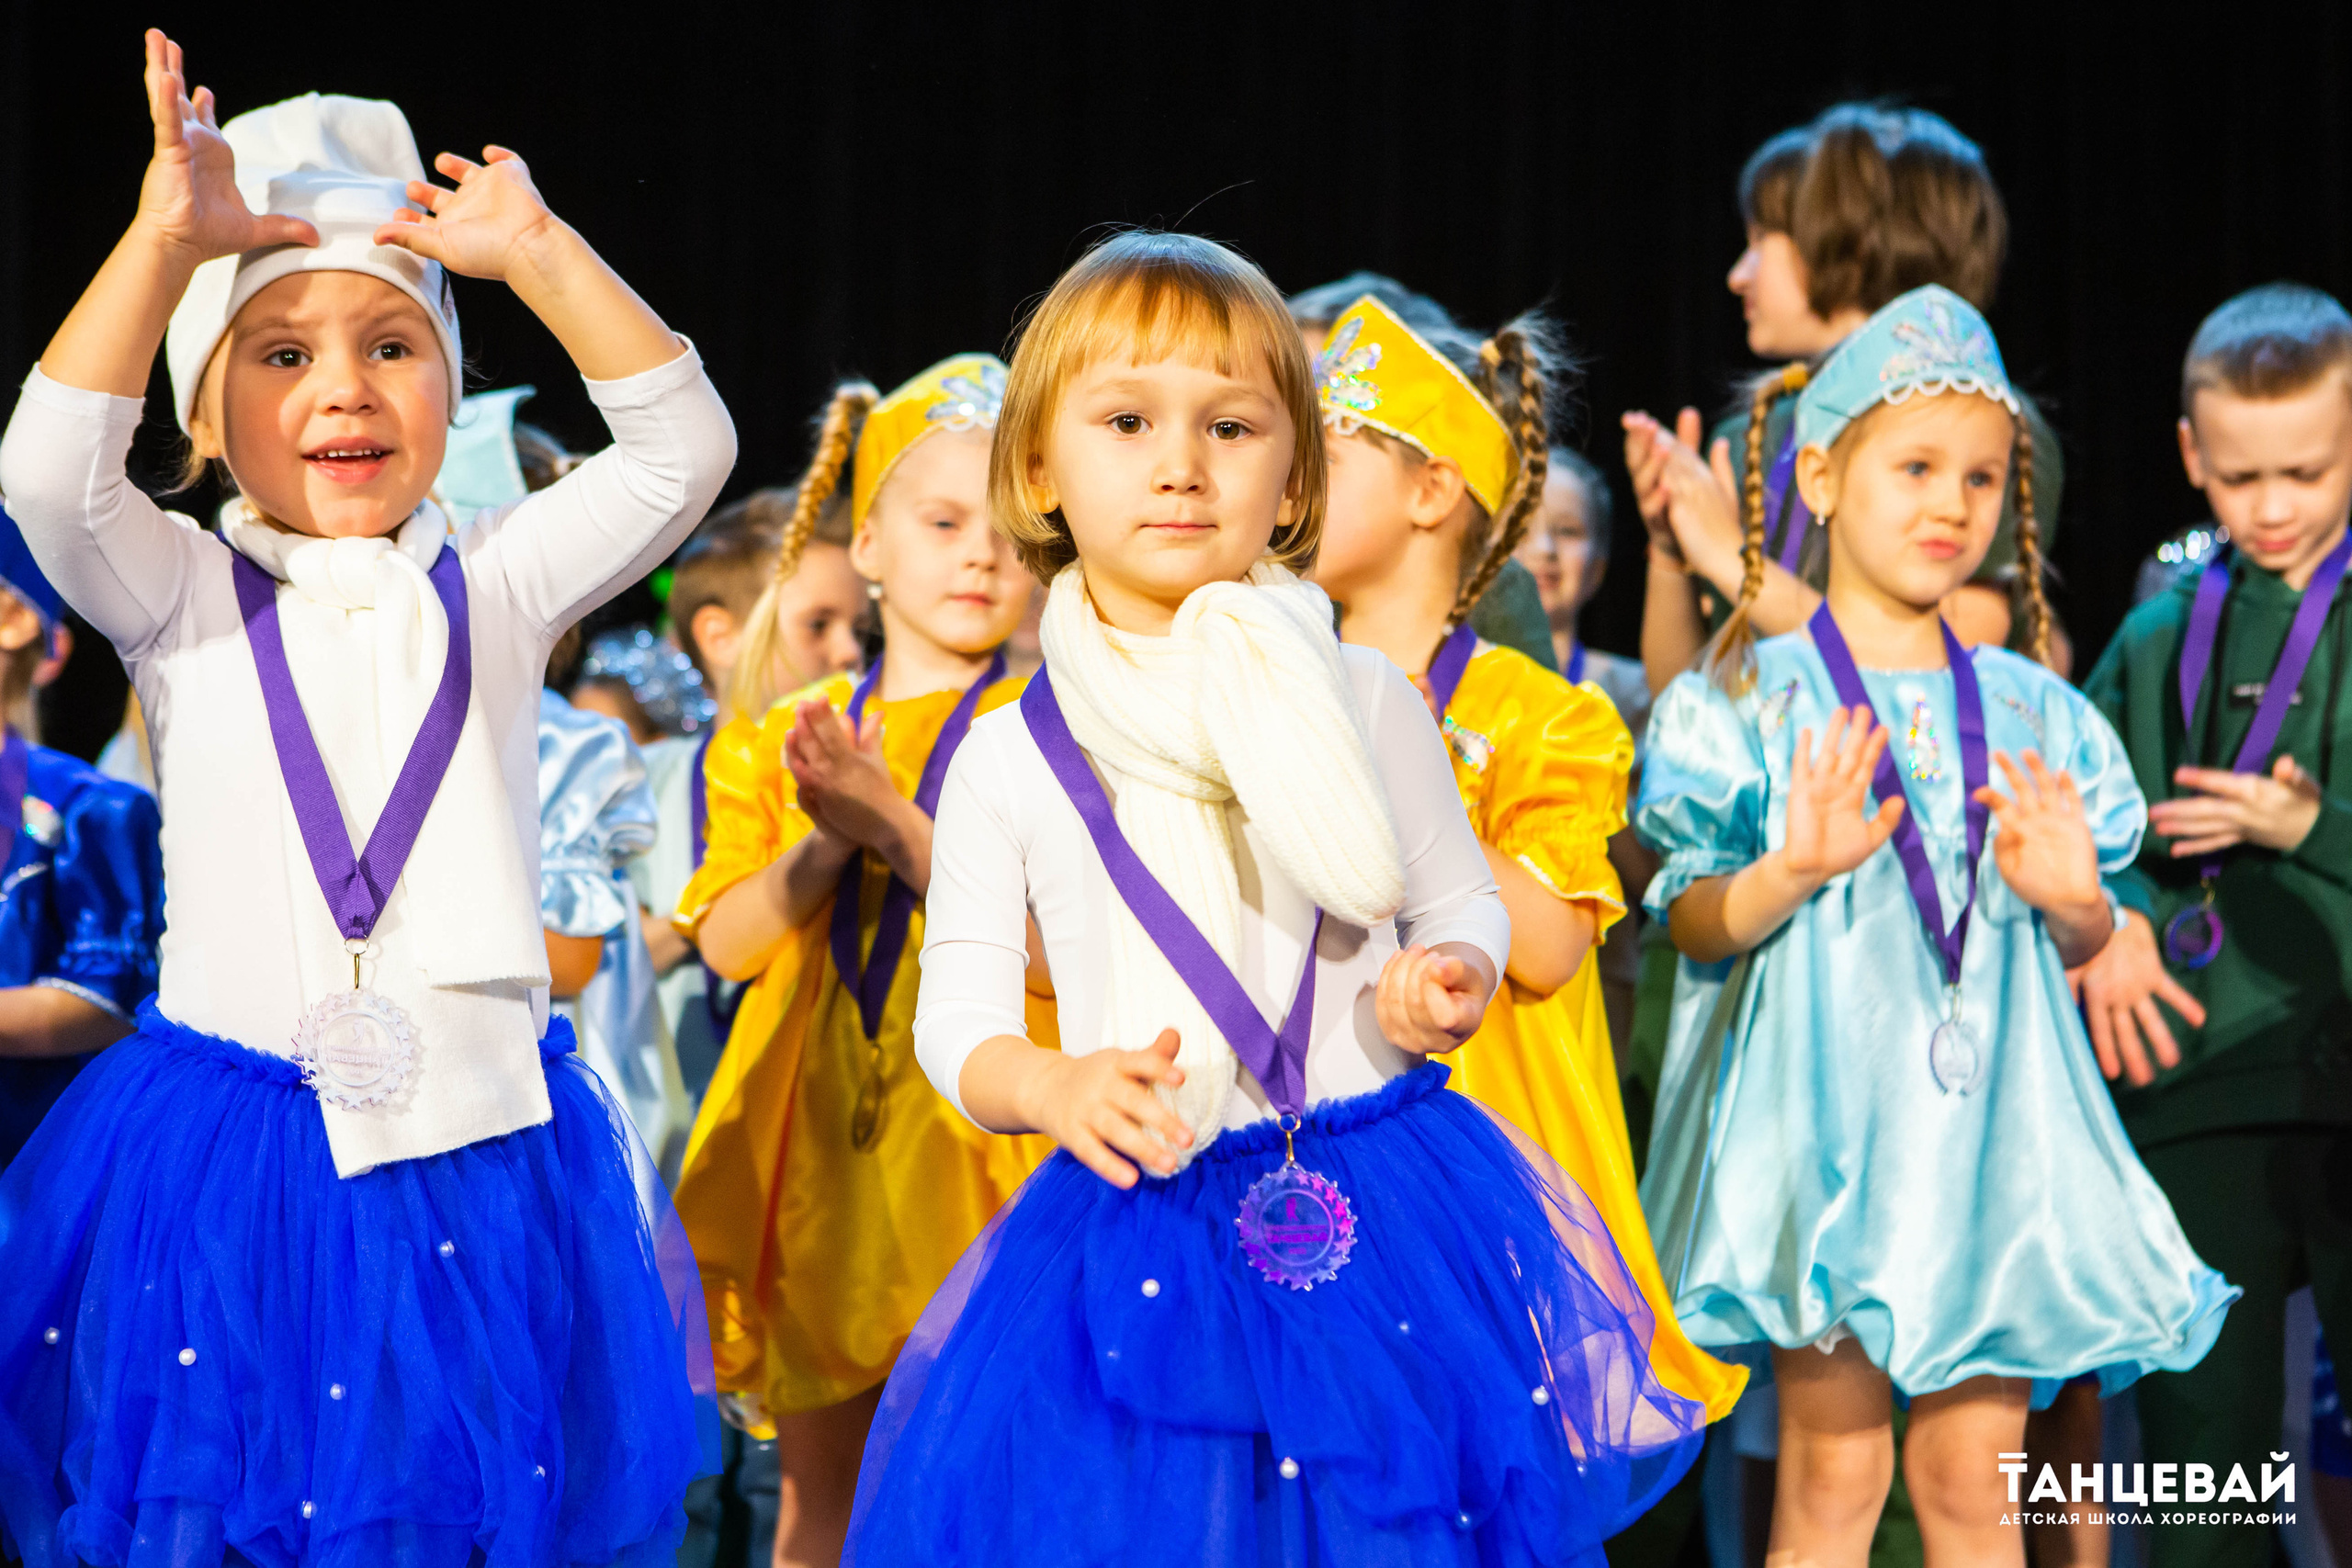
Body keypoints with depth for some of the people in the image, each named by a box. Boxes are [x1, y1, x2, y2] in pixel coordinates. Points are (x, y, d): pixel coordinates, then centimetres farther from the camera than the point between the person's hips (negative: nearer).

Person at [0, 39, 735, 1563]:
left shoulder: (493, 591, 7)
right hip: (225, 1160, -1)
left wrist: (537, 253, -10)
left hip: (476, 1149, 1)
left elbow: (682, 448, -3)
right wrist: (166, 241, -21)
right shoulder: (186, 601, 2)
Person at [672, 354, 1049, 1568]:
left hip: (979, 1150, -4)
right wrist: (831, 838, -13)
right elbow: (726, 942, 3)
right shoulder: (782, 738, 12)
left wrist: (899, 825, -19)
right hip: (814, 1151, 4)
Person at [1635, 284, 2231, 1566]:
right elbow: (1693, 923, -2)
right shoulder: (1756, 696, 0)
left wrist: (2074, 903, -7)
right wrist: (1794, 871, -20)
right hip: (1823, 1108, -3)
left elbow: (2076, 952, 15)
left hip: (1985, 1114, 3)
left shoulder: (2032, 712, 10)